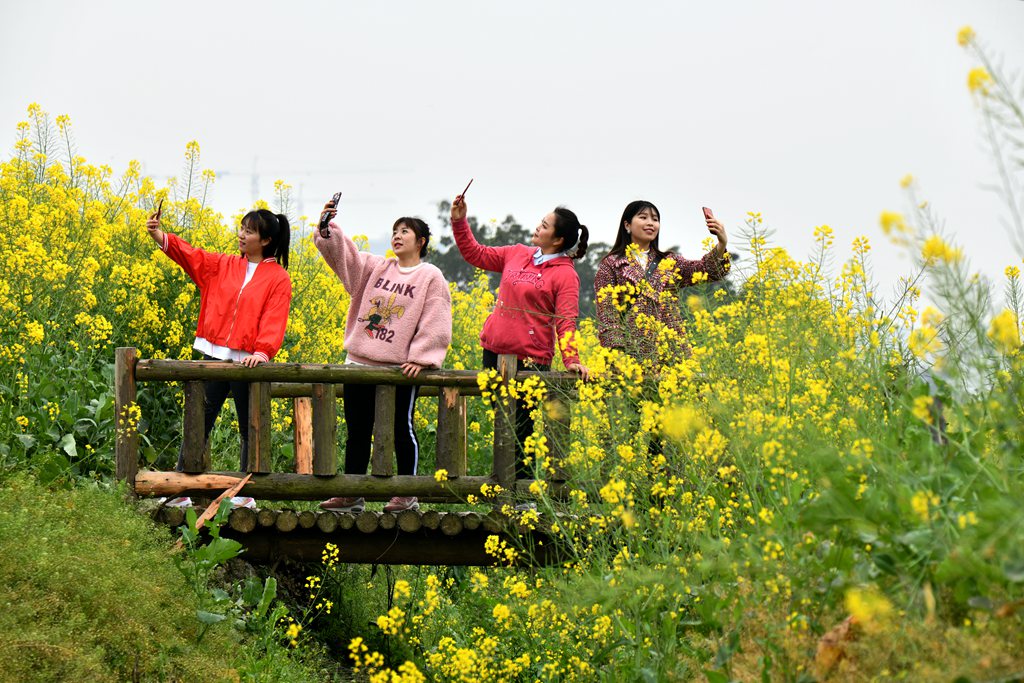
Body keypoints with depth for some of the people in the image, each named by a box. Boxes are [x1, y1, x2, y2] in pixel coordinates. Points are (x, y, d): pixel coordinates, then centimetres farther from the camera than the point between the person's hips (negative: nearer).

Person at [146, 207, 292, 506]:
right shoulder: (222, 265, 11)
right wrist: (157, 234, -14)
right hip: (214, 357, 4)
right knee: (198, 424, 3)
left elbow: (274, 321, -10)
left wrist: (262, 351, -25)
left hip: (248, 361, -3)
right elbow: (188, 254, 2)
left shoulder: (278, 278, -1)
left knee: (250, 430, 7)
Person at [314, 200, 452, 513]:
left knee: (402, 430, 3)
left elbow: (435, 323, -8)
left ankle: (407, 495, 11)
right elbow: (342, 252, 2)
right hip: (360, 363, 5)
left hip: (400, 369, -5)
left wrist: (420, 358, -17)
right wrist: (327, 227, -15)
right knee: (357, 431, 9)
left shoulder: (431, 277, -2)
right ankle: (351, 495, 15)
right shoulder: (375, 268, 11)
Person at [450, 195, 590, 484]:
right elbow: (476, 254, 21)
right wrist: (459, 222, 11)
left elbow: (565, 320, -15)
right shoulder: (517, 254, 11)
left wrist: (571, 359, -28)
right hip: (494, 351, 6)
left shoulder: (565, 274, -7)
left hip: (530, 359, -6)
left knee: (520, 428, -5)